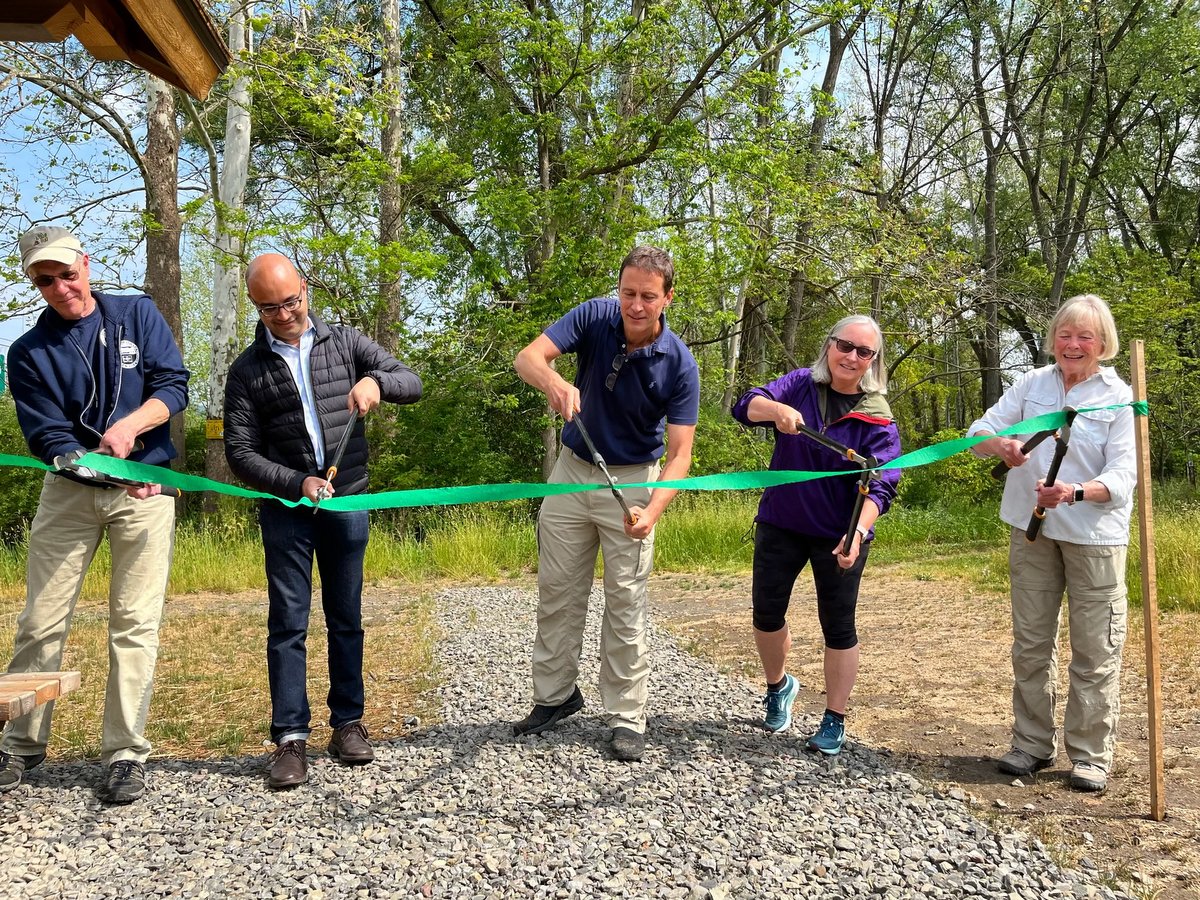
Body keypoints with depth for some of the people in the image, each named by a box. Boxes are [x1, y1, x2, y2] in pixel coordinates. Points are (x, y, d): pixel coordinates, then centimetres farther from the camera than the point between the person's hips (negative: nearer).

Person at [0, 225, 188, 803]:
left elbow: (173, 386, -4)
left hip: (145, 491, -1)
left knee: (135, 624, -2)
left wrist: (129, 425, -23)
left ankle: (125, 754, 6)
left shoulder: (137, 315, 2)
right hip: (68, 492, 1)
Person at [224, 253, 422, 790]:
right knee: (288, 623, -1)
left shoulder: (344, 342, 4)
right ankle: (290, 737, 4)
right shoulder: (248, 370, 1)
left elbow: (412, 383, 0)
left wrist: (375, 380, -22)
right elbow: (239, 452, -3)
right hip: (285, 509, -1)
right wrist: (296, 483, -17)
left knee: (346, 618, 9)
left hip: (348, 503, 1)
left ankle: (348, 722, 20)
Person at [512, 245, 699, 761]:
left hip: (632, 480, -3)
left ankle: (626, 717, 11)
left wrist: (653, 511, -37)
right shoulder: (595, 317, -14)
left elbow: (679, 453, -20)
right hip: (573, 470, 3)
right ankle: (555, 695, 26)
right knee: (556, 591, 10)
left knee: (625, 602, -1)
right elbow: (529, 357, -24)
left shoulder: (680, 365, -19)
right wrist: (554, 381, -48)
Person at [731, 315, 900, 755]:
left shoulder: (877, 418, -9)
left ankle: (835, 720, 20)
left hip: (839, 536, -2)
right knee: (766, 612, 11)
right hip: (780, 524, 2)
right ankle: (778, 686, 39)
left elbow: (881, 486, -17)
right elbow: (746, 406, -15)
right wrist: (778, 409, -37)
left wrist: (858, 532, -35)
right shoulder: (800, 385, -2)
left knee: (838, 626, 5)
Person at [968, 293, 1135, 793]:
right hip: (1032, 531, 4)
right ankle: (1033, 743, 26)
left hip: (1095, 536, -3)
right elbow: (979, 431, 2)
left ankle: (1091, 754, 16)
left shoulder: (1118, 397, -6)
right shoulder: (1032, 384, 4)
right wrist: (1000, 444, -22)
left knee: (1095, 649, 2)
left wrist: (1074, 493, -32)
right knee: (1030, 643, 12)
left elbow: (1122, 476, -13)